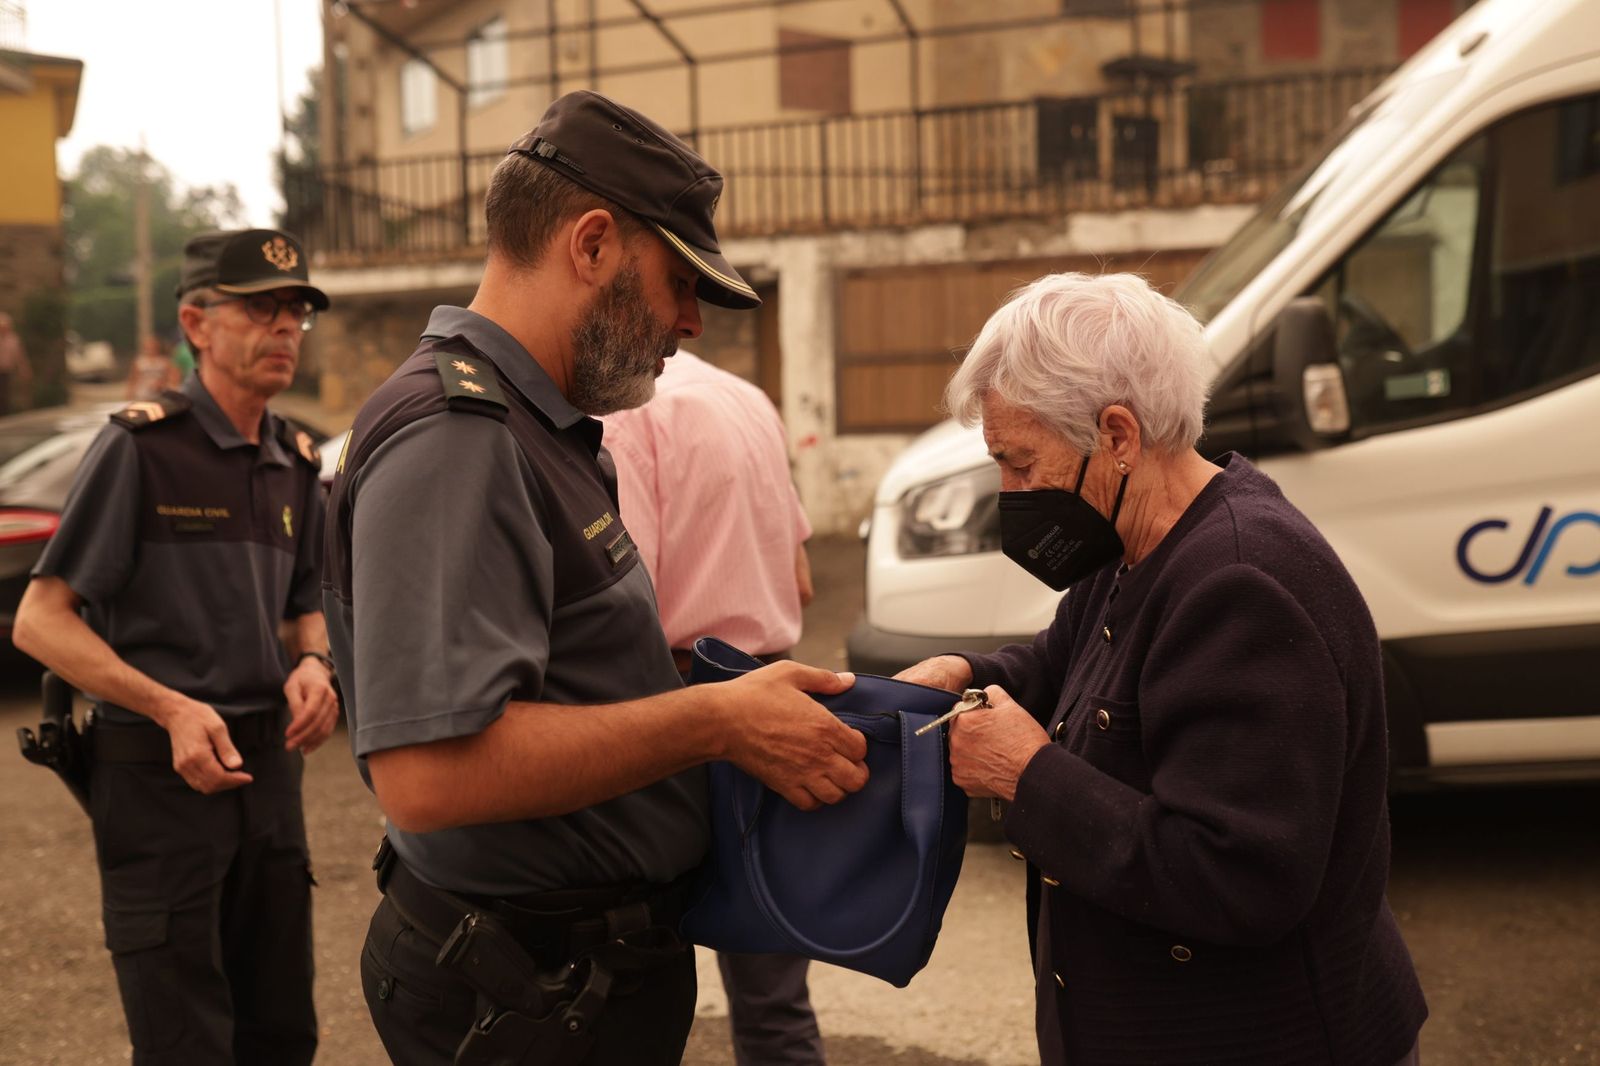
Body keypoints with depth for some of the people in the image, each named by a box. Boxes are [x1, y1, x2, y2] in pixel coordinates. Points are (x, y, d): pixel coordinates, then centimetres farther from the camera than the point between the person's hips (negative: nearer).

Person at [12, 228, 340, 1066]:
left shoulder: (295, 463, 9)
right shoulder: (141, 446, -10)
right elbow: (40, 621, -11)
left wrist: (314, 666, -1)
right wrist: (171, 709, -22)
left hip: (268, 768, 6)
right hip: (161, 773, -6)